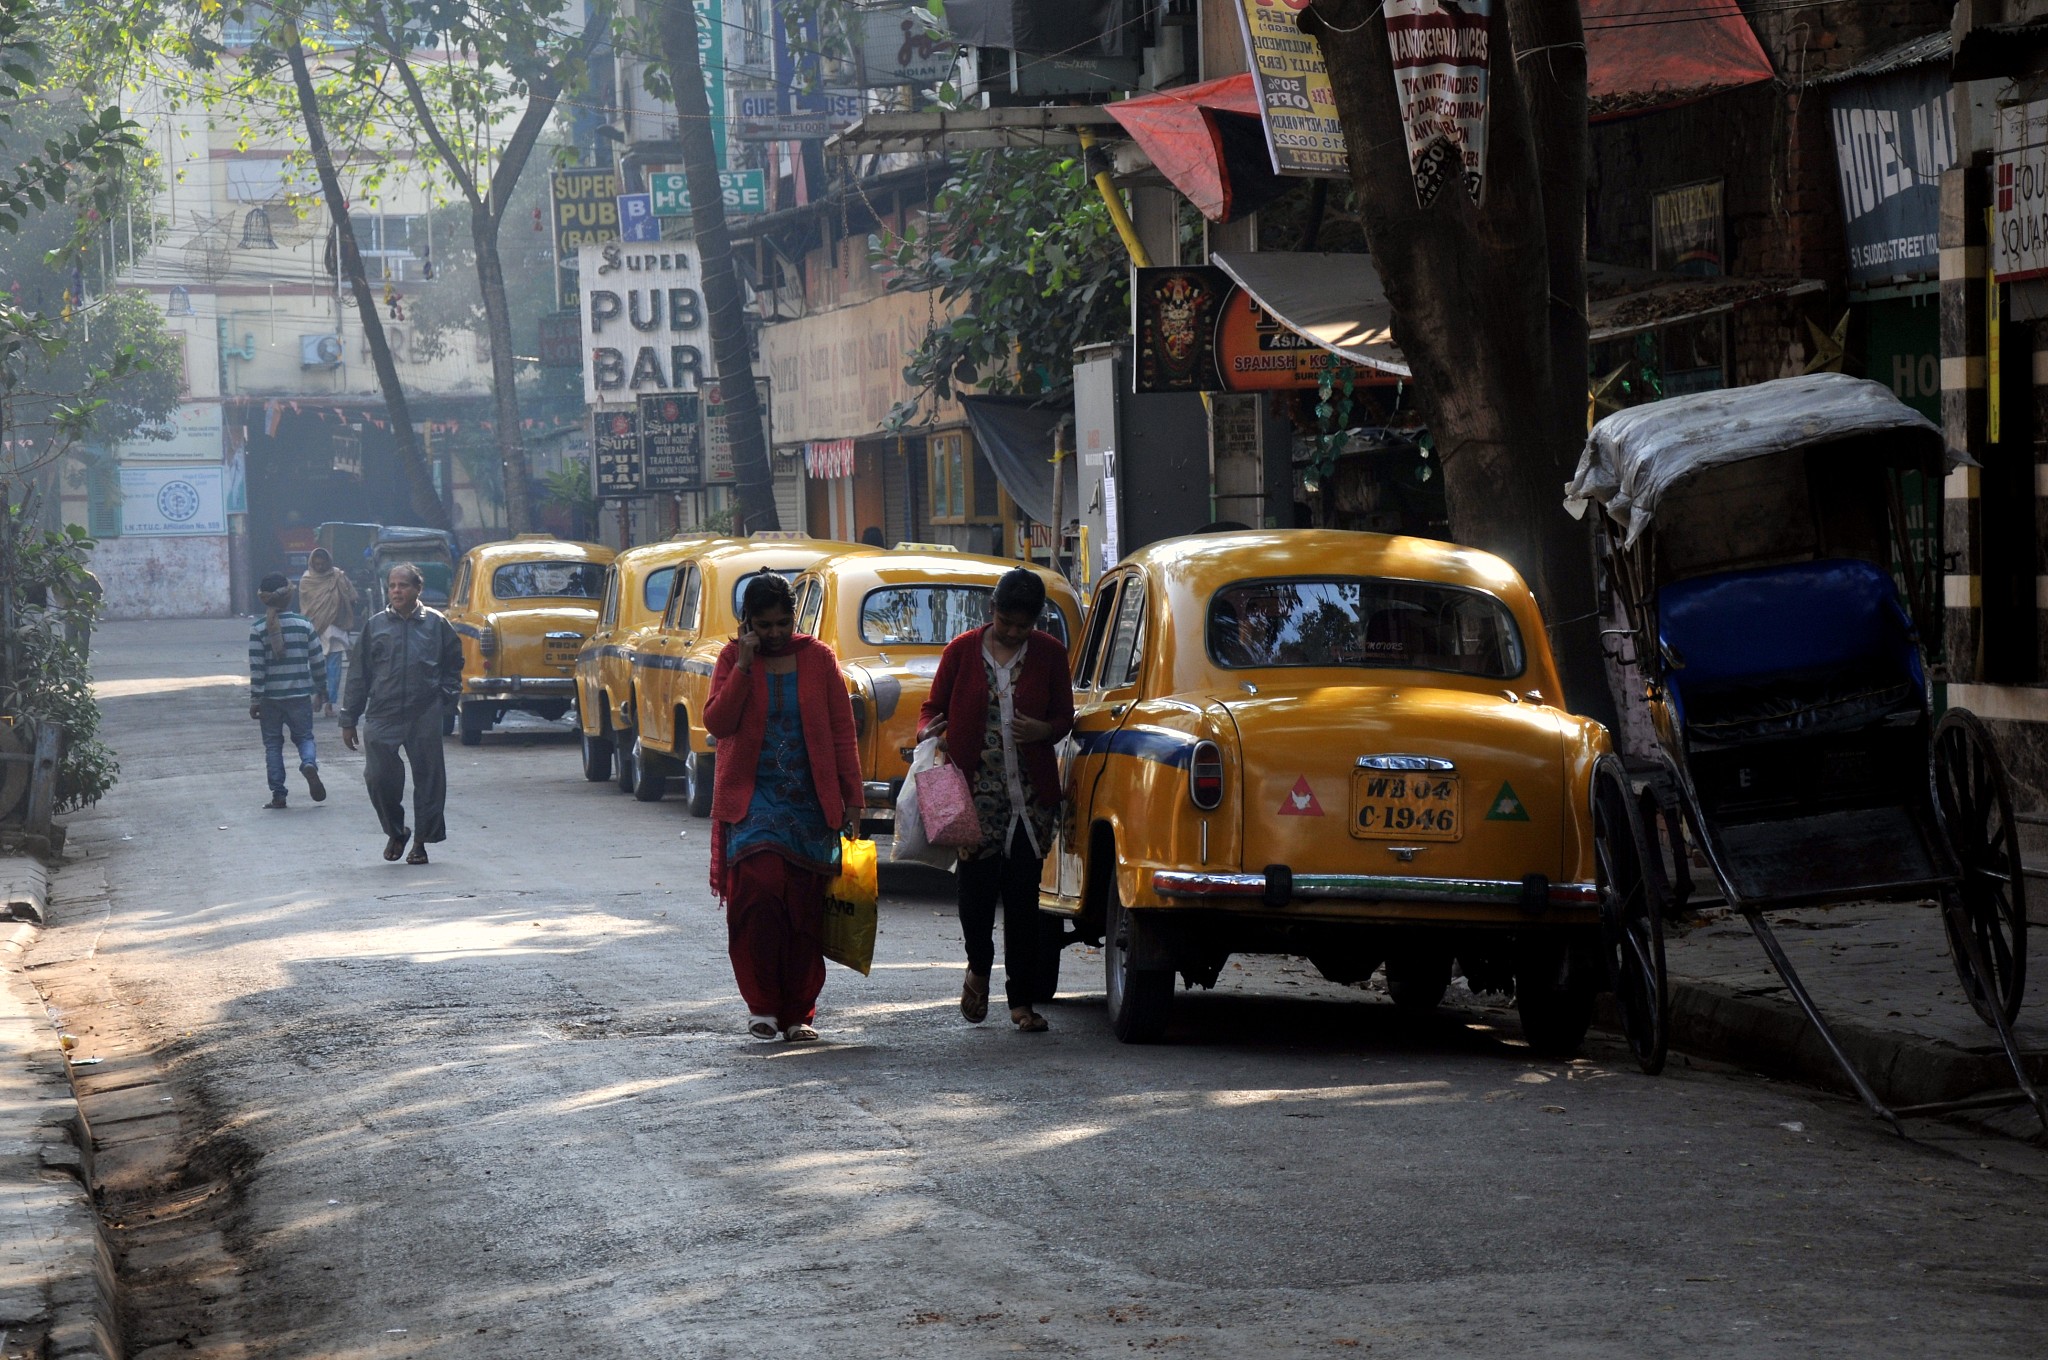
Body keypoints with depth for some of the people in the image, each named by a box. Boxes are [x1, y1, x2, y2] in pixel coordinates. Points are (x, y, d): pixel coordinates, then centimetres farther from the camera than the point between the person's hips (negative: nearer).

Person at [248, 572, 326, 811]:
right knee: (304, 736, 16)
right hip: (299, 695, 1)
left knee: (273, 744, 11)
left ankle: (278, 795, 8)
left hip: (270, 697, -1)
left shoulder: (258, 629, -8)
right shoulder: (304, 624, -4)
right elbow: (317, 661, 1)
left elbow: (256, 668, -9)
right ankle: (309, 764, -16)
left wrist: (254, 700, -4)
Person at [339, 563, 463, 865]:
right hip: (383, 716, 1)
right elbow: (359, 675, 11)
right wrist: (349, 719, 9)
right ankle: (395, 831, 17)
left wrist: (445, 695, 4)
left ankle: (422, 840, 12)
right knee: (378, 776, -6)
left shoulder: (435, 623, 5)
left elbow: (454, 662, 18)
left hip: (425, 716, -1)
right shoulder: (376, 625, 7)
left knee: (428, 777, 1)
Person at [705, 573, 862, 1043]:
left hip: (810, 803, 2)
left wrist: (852, 800, 2)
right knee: (760, 890, -19)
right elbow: (717, 723, -9)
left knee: (804, 908, 1)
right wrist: (745, 664, -14)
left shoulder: (818, 658, 5)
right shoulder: (733, 658, 3)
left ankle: (799, 1013, 10)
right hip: (751, 798, -2)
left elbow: (842, 733, 6)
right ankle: (762, 1004, -8)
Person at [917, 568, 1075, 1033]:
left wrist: (1045, 730, -11)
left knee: (1023, 895, 1)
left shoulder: (1049, 654, 5)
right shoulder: (962, 651, 2)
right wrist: (928, 732, -14)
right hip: (975, 789, -1)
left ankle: (1023, 1001, 8)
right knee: (976, 886, -6)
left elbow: (1065, 716, 11)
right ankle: (979, 967, 25)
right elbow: (933, 708, 9)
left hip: (1031, 794, 1)